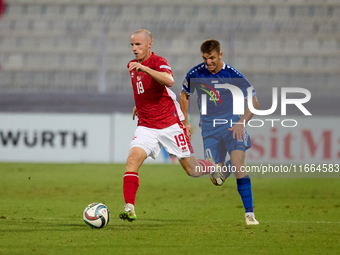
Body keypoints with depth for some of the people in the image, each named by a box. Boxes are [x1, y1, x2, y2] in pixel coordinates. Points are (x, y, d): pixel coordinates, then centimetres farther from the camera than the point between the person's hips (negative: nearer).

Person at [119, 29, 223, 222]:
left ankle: (212, 168, 36)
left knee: (191, 169, 2)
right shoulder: (132, 66, 9)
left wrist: (144, 68, -44)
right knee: (133, 159, -20)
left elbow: (169, 81, -38)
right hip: (146, 126, 5)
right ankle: (129, 207, -24)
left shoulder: (158, 62, -14)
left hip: (170, 125, -5)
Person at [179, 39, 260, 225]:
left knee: (238, 166, -22)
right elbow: (184, 95, 17)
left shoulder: (233, 75, -8)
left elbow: (254, 102, -1)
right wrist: (185, 122, 13)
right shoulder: (195, 74, -3)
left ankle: (249, 213, -19)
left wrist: (241, 122, -13)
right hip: (209, 129, 2)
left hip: (232, 125, -2)